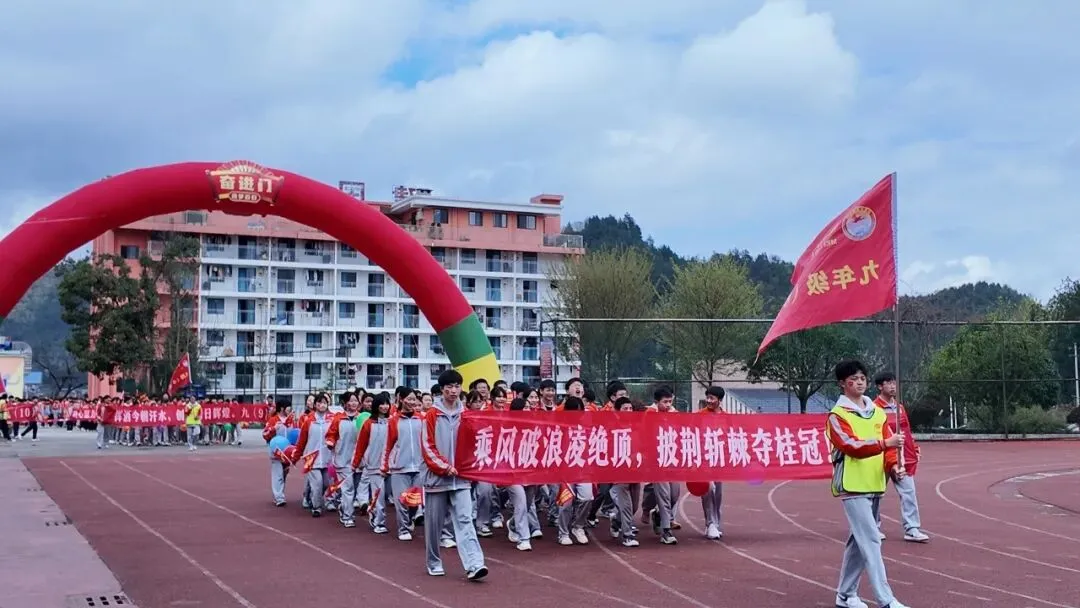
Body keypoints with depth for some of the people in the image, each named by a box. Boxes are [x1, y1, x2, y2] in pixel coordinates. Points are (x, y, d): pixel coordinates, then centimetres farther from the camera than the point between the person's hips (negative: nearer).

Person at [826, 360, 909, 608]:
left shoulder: (877, 412, 14)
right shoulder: (837, 415, -6)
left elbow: (887, 444, 8)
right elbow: (852, 446, -19)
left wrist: (893, 465, -11)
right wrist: (883, 443, -30)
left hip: (874, 485, 7)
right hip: (852, 486, -7)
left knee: (859, 540, 13)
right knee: (871, 541, -12)